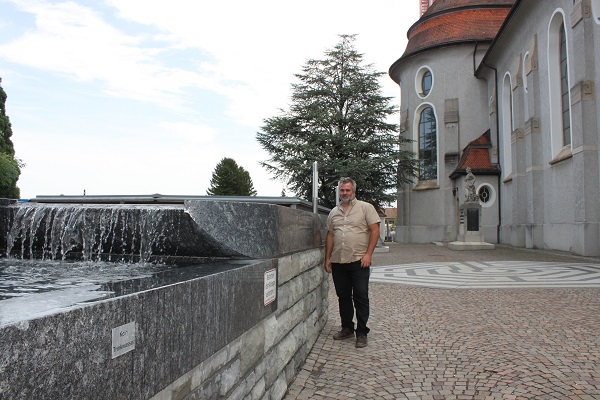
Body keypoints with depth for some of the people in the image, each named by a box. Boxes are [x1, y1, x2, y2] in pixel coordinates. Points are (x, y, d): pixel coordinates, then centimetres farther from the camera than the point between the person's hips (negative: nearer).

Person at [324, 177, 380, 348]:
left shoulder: (365, 207, 1)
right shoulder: (334, 212, 14)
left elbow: (375, 230, -4)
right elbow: (330, 236, 15)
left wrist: (368, 254, -12)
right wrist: (327, 258, 9)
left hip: (359, 261, -4)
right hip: (338, 262, 5)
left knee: (361, 298, -1)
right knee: (343, 297, 13)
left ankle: (361, 333, 10)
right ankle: (347, 328, 27)